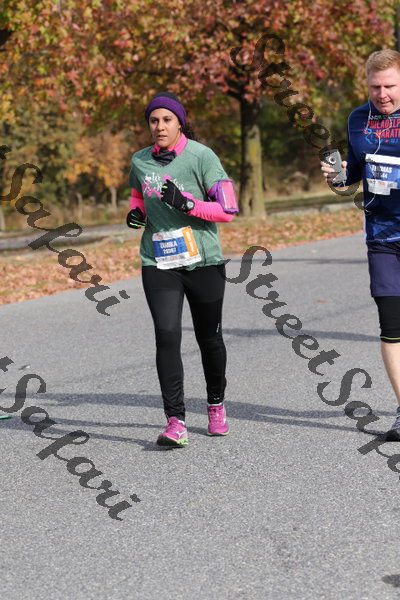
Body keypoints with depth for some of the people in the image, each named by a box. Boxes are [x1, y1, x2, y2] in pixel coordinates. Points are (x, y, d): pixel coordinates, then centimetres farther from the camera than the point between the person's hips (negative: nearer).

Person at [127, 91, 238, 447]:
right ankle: (176, 423, -14)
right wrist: (136, 212, 3)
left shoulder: (201, 156, -8)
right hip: (158, 264, 2)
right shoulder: (140, 161, 5)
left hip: (203, 261, -2)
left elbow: (228, 209, -11)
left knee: (209, 337, 12)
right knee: (167, 335, -14)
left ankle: (216, 405, 37)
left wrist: (186, 203, -23)